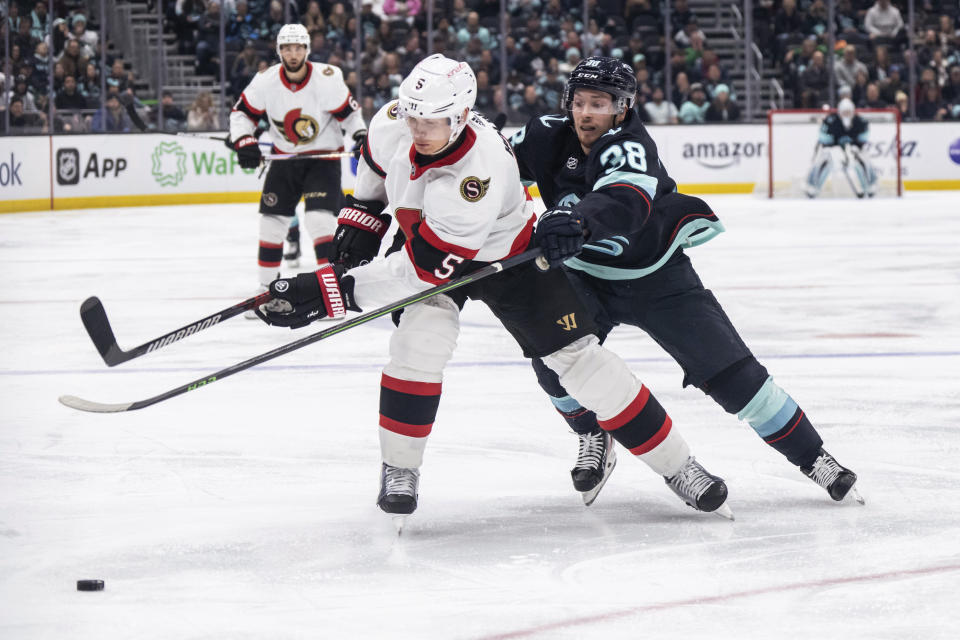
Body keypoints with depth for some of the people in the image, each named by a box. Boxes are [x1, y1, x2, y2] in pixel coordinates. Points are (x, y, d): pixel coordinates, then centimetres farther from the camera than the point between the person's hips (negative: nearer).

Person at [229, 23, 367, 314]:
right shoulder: (265, 81, -11)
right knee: (272, 221, 6)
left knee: (320, 219, -19)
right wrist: (244, 143, -13)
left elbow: (348, 112, -7)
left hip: (323, 157, -4)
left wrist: (361, 135, -22)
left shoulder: (327, 79, -19)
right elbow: (242, 112, 1)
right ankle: (267, 289, 20)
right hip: (284, 158, 4)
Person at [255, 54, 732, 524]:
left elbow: (423, 268, -42)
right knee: (420, 335, -21)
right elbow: (376, 164, 4)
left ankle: (676, 465, 4)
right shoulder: (393, 123, -24)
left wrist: (335, 291, -43)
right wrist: (361, 216, 10)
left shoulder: (477, 176, -43)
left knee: (576, 355, -7)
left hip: (506, 258, -5)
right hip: (425, 235, 5)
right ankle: (398, 469, -7)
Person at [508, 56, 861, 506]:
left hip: (655, 275, -4)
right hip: (585, 275, 4)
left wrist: (578, 221, -68)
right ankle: (594, 434, 12)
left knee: (728, 371, -9)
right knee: (553, 359, -18)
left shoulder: (629, 146, -28)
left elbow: (624, 203, -49)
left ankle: (812, 456, 0)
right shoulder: (548, 139, -11)